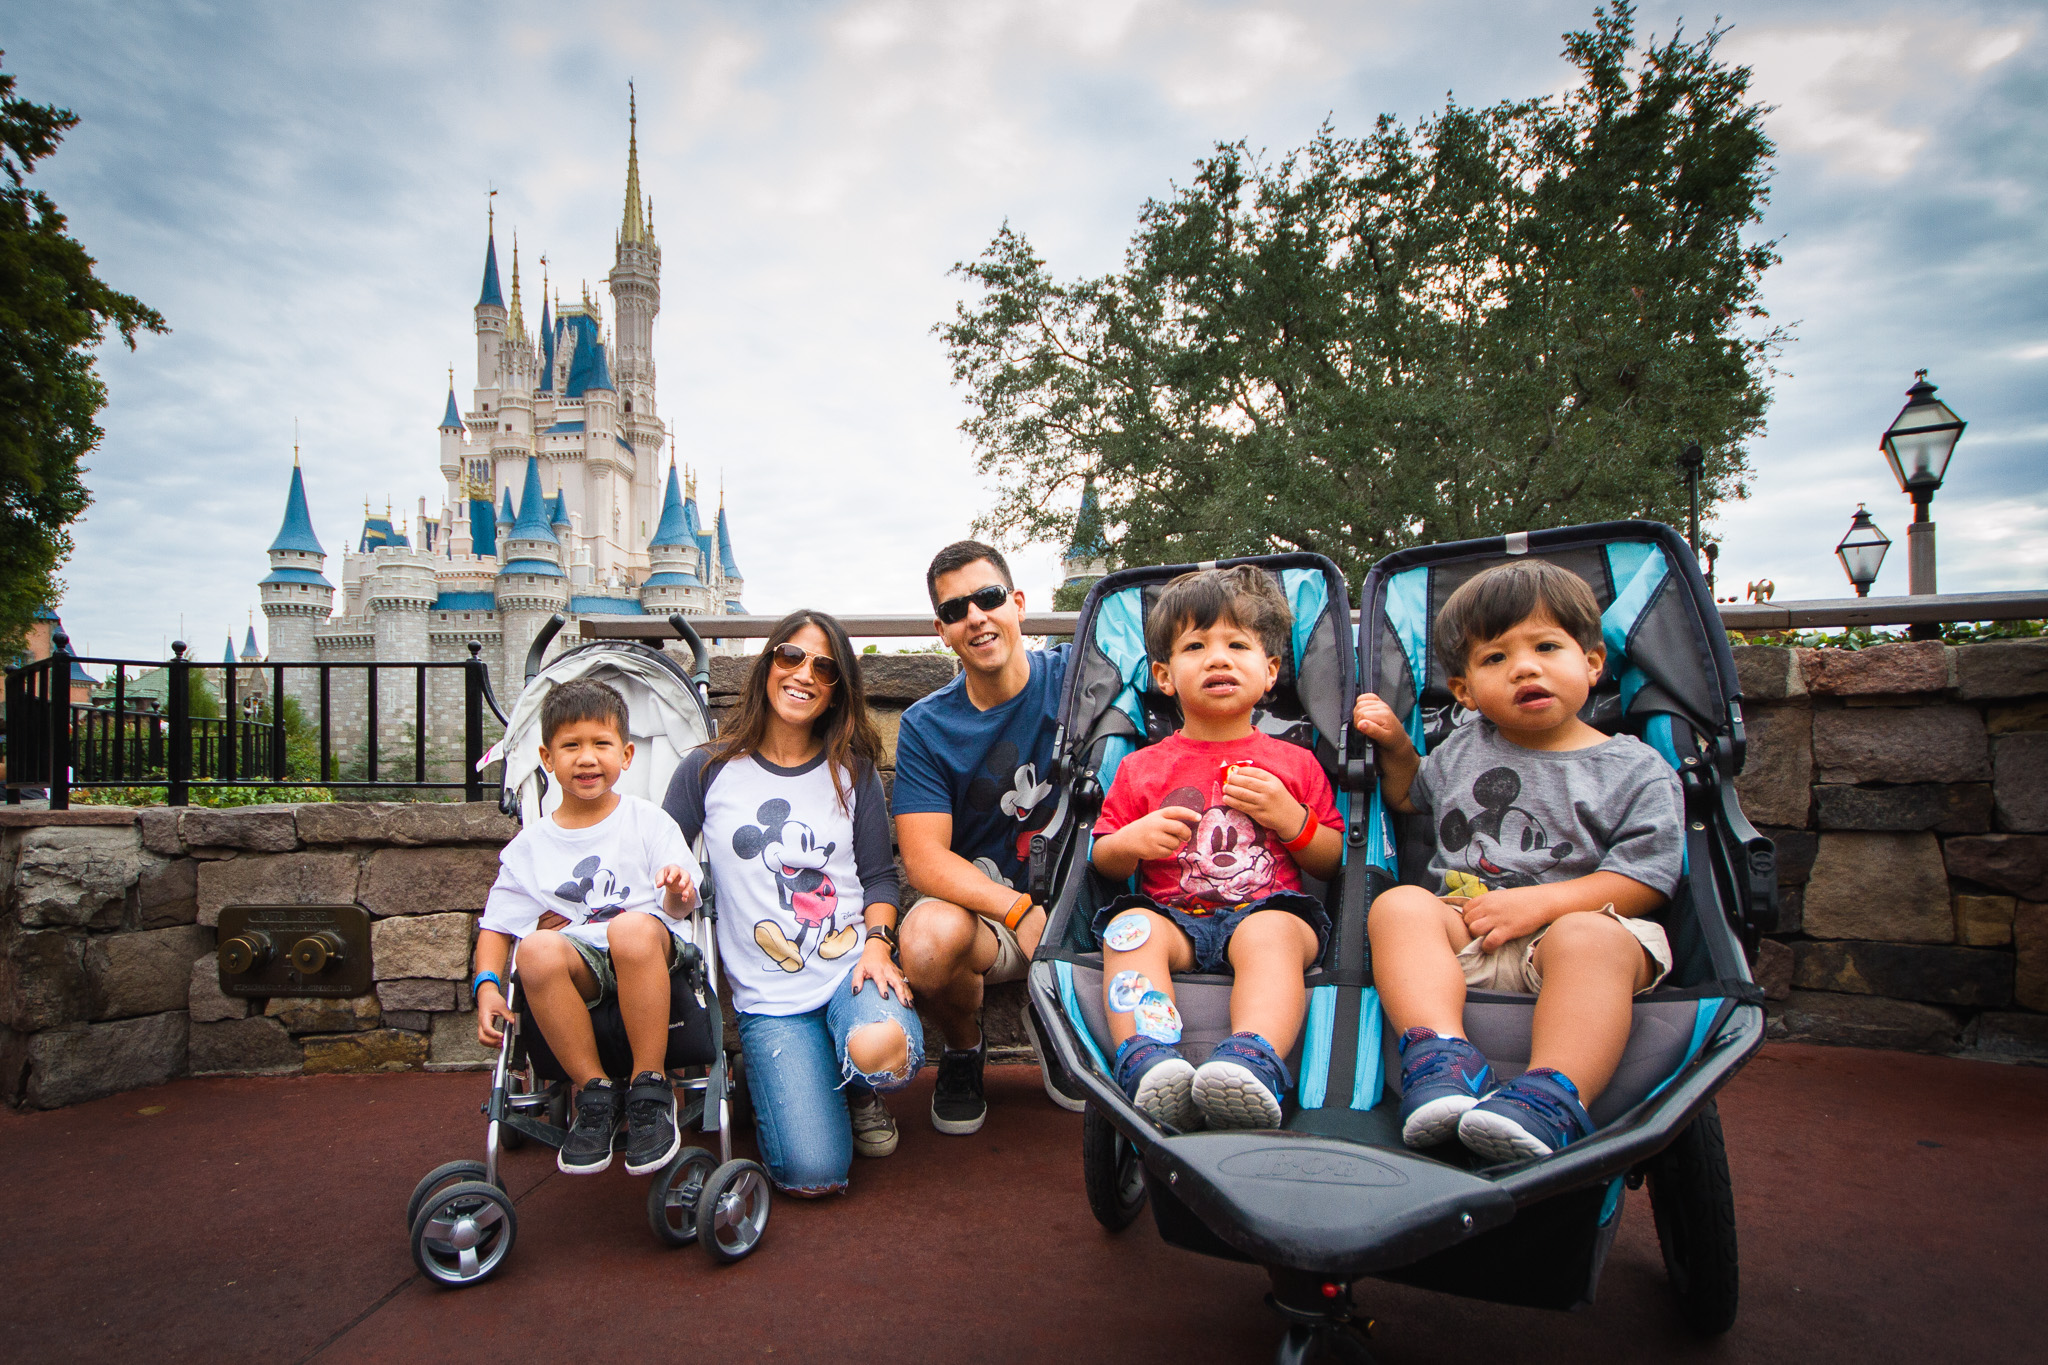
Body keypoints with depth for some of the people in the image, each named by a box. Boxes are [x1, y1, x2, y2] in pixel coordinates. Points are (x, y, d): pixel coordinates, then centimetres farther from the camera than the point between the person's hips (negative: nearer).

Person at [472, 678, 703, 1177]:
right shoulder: (529, 846, 15)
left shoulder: (647, 821, 10)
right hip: (576, 967, 2)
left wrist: (678, 892, -19)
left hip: (645, 962, -2)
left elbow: (678, 907, 5)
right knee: (538, 948, -33)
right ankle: (594, 1093, -16)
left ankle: (651, 1089, -22)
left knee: (634, 927, -38)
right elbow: (497, 925, 17)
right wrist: (487, 986, -1)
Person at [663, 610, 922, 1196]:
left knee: (881, 1048, -35)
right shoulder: (708, 770, 4)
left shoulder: (853, 772, 8)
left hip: (853, 967, 1)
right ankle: (786, 1086, 18)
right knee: (813, 1172, -18)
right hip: (768, 998, -1)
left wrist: (876, 943, -10)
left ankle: (858, 1087, 4)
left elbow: (880, 876, 8)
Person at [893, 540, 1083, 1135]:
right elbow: (925, 858, -11)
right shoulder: (925, 727, -3)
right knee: (929, 938, -33)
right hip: (983, 905, -1)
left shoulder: (1076, 677, -4)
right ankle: (963, 1049, 5)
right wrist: (1020, 912, -27)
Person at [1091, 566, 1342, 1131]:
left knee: (1272, 932, -35)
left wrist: (1291, 819, -3)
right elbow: (1102, 862, 17)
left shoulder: (1294, 763, 17)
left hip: (1267, 911, -1)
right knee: (1130, 926, -32)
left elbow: (1334, 864, 17)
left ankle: (1251, 1065, -56)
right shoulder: (1140, 768, 17)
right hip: (1173, 916, 1)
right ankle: (1149, 1064, -51)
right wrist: (1131, 841, -7)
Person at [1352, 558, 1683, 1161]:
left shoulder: (1639, 771, 7)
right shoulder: (1462, 749, 20)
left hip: (1576, 922, -3)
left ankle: (1552, 1095, -53)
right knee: (1399, 907, -27)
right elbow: (1410, 796, 40)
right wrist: (1396, 748, 19)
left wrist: (1541, 900, -14)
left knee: (1591, 941, -37)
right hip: (1460, 929, 3)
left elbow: (1643, 881, -2)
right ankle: (1441, 1057, -47)